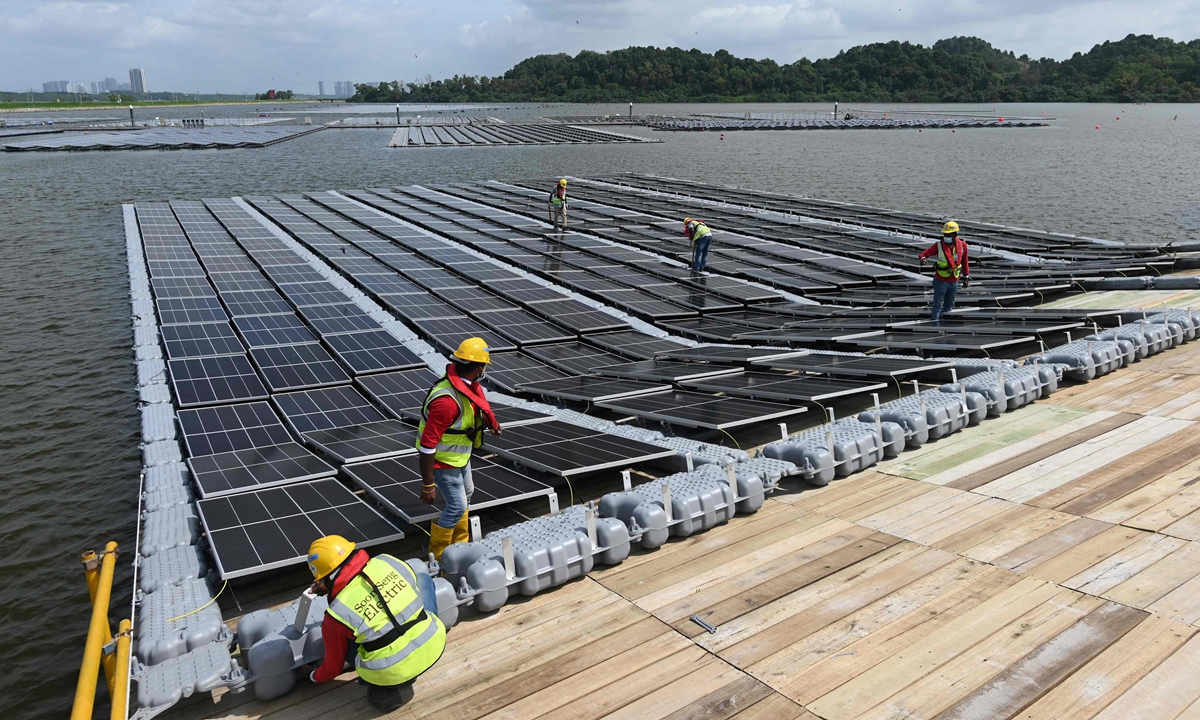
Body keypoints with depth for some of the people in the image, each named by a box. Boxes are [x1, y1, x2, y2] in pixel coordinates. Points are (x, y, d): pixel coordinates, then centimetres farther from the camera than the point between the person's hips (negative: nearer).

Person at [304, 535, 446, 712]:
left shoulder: (337, 614, -10)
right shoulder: (387, 562, -6)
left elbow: (334, 666, 7)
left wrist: (314, 677, 33)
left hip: (393, 674, -2)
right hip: (434, 646, 3)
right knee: (423, 578, 24)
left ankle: (388, 689, 10)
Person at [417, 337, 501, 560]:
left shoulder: (467, 384, -9)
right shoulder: (447, 400, -37)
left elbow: (480, 402, 16)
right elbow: (427, 445, -33)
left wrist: (493, 423, 30)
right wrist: (428, 485, -29)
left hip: (461, 455, 10)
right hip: (444, 461, -10)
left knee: (466, 494, 25)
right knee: (457, 506, -1)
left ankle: (459, 543, 44)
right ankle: (437, 555, 19)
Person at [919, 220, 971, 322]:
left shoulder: (962, 245, -6)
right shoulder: (939, 245, -14)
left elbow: (964, 262, 5)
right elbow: (924, 254, -20)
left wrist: (966, 277, 10)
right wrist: (923, 258, -44)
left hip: (954, 281, 3)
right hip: (941, 280, -3)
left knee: (949, 306, 18)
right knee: (938, 305, 0)